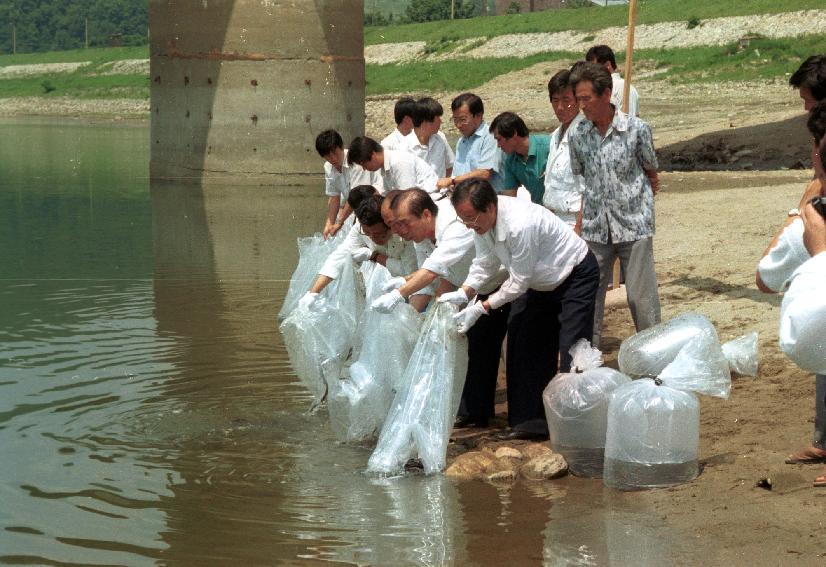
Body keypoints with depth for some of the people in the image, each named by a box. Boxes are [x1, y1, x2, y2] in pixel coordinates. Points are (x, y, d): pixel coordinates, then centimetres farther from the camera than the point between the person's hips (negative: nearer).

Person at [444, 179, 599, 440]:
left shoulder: (520, 225, -38)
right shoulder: (483, 221, -12)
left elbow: (519, 282, -29)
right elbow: (484, 265, -2)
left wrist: (481, 308, -27)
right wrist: (464, 293, -19)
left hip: (577, 276, -9)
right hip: (543, 282, 9)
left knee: (571, 351, -14)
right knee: (523, 342, 5)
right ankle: (531, 420, 10)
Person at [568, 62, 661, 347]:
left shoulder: (637, 129, -7)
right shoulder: (577, 135, 3)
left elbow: (651, 172, 7)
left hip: (634, 226, -3)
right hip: (595, 228, 3)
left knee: (641, 297, -2)